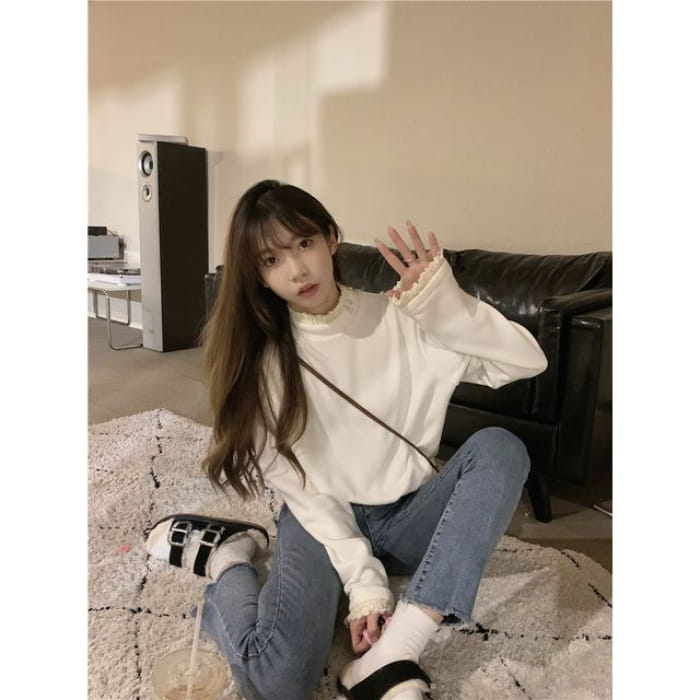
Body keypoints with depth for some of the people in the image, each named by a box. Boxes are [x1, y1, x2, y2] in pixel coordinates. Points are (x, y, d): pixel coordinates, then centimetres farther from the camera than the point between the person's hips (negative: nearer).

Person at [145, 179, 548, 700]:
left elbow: (528, 361, -11)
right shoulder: (262, 359, -8)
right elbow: (303, 488, -11)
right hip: (324, 518, -2)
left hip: (407, 519, 3)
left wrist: (445, 302, -23)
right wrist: (363, 583, -19)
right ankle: (227, 558, 5)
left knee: (499, 448, -26)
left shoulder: (402, 320, -7)